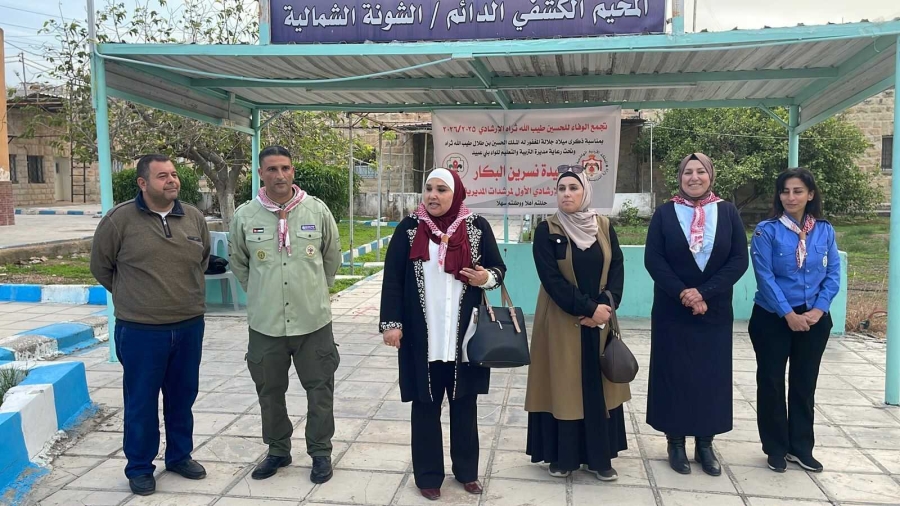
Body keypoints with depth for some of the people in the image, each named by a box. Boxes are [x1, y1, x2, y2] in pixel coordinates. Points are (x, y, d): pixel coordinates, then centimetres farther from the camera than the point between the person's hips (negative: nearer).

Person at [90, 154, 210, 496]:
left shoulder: (194, 217, 2)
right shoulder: (120, 218, -10)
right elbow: (100, 266, 2)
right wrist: (129, 295, 9)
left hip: (189, 326, 4)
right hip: (140, 330, -4)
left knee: (183, 396, 16)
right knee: (141, 401, 8)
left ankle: (180, 456, 33)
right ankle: (139, 467, 24)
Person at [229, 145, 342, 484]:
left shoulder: (317, 210, -4)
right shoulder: (245, 215, -3)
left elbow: (332, 257, 10)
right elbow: (238, 263, 12)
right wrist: (260, 293, 12)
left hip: (313, 320, -1)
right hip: (265, 323, 1)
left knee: (320, 390, 8)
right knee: (270, 391, 15)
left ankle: (320, 452, 25)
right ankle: (278, 451, 34)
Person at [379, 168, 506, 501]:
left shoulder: (477, 227, 1)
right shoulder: (409, 228, -1)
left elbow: (498, 269, 8)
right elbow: (392, 277, -2)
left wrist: (486, 278, -15)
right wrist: (391, 322, -8)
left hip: (464, 334, 1)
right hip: (422, 335, -1)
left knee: (464, 403, 13)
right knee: (426, 405, 7)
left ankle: (467, 471, 29)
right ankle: (428, 475, 22)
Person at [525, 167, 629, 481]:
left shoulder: (604, 227, 4)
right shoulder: (546, 231, -7)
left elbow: (617, 269, 1)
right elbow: (551, 278, -14)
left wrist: (605, 306, -14)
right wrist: (588, 308, -18)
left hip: (599, 322, 3)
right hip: (561, 322, -3)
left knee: (598, 386, 8)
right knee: (564, 386, 3)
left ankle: (599, 457, 19)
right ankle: (562, 456, 15)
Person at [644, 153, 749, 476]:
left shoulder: (728, 213, 3)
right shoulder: (665, 213, 0)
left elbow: (739, 260, -4)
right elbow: (653, 259, -7)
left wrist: (703, 292, -15)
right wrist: (682, 294, -17)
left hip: (715, 312, 1)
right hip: (672, 311, -1)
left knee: (711, 374, 6)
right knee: (674, 374, 3)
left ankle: (705, 443, 19)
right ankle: (676, 442, 15)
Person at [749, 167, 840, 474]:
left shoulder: (825, 231, 2)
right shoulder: (766, 230, -8)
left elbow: (833, 274, 1)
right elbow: (765, 277, -12)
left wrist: (817, 310, -11)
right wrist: (789, 314, -16)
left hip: (814, 319, 3)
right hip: (773, 318, -3)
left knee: (805, 383, 11)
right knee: (771, 382, 4)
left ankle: (801, 447, 24)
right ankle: (776, 448, 18)